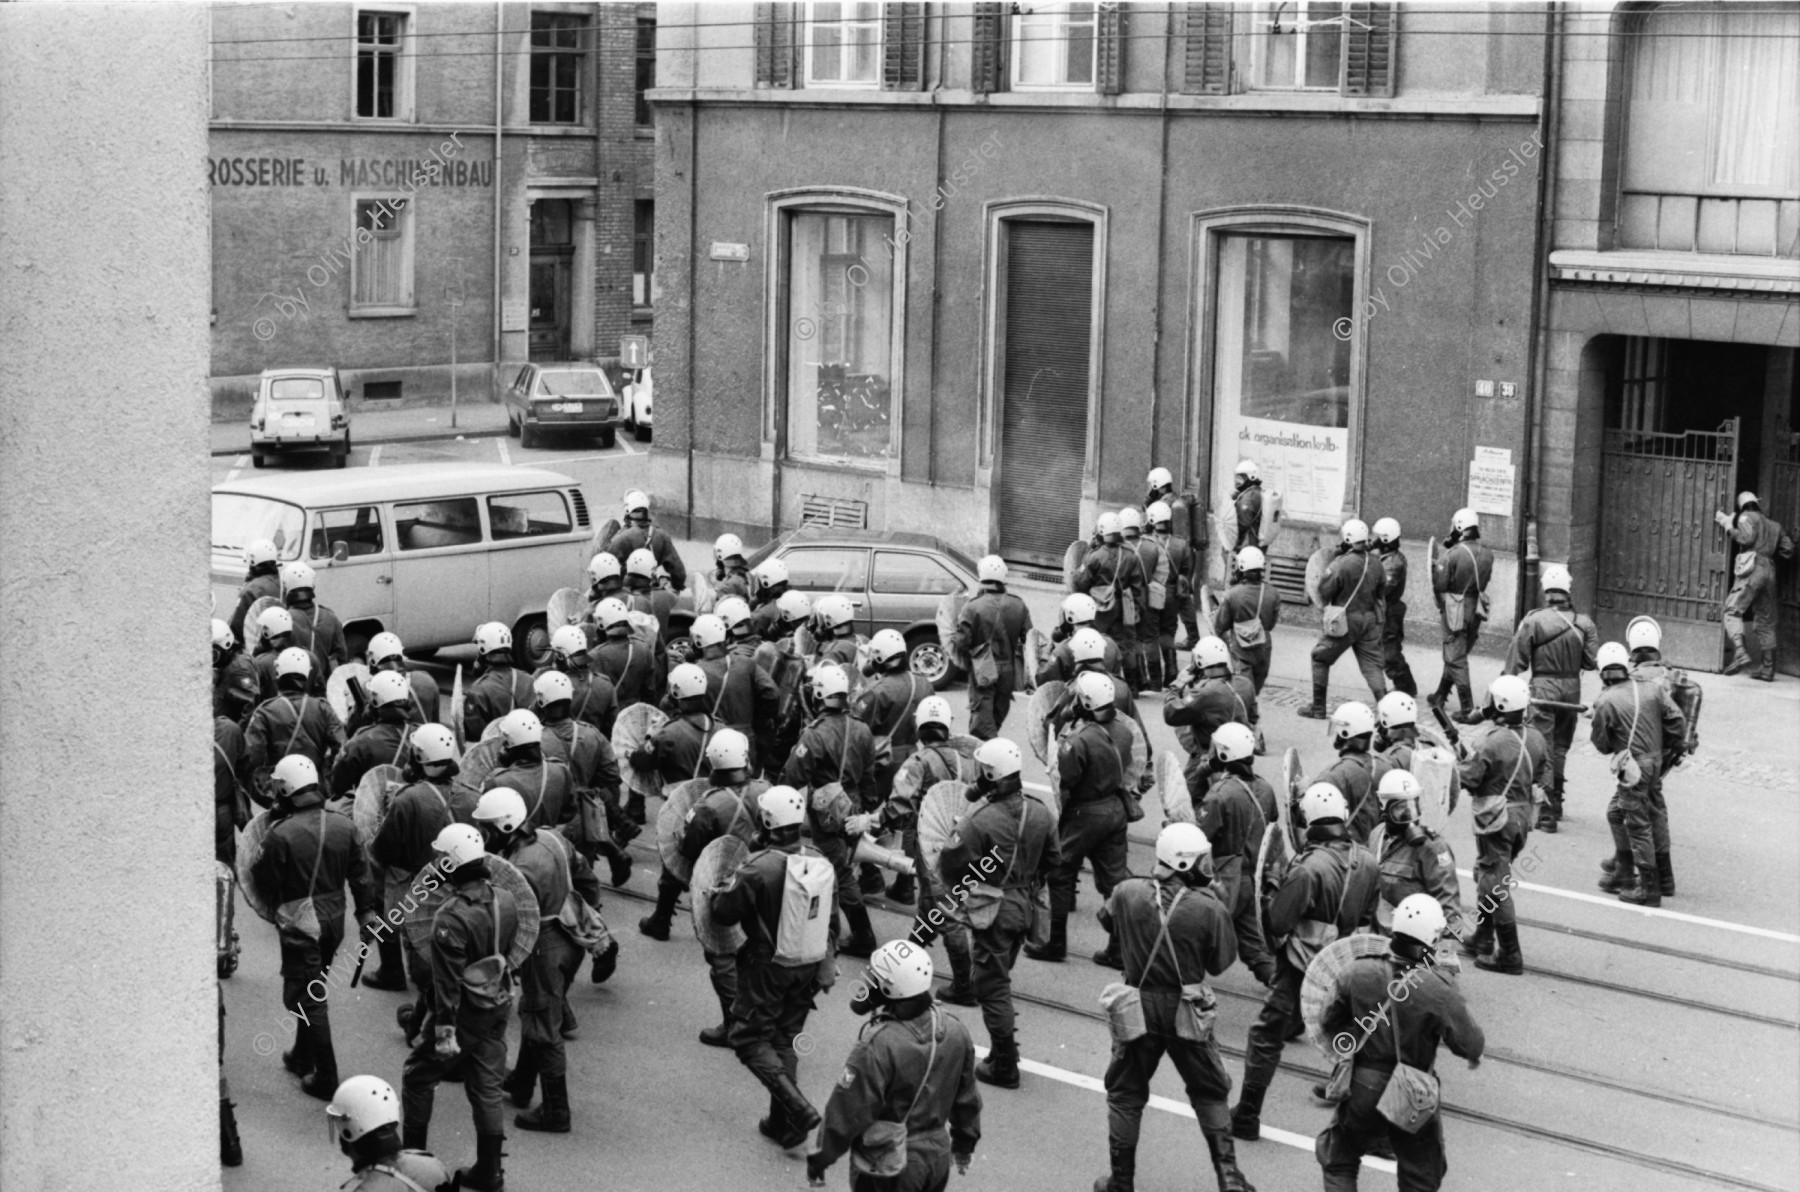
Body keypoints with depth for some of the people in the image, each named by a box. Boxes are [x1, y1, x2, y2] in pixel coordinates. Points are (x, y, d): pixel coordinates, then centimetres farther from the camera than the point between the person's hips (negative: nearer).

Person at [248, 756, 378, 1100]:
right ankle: (303, 1058, 38)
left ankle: (326, 1078, 4)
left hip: (299, 925, -6)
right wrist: (366, 911, 17)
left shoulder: (280, 835, -20)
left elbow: (267, 889, -10)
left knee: (308, 999, 2)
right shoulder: (344, 826, -3)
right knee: (313, 992, 23)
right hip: (334, 920, 6)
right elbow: (360, 875, 5)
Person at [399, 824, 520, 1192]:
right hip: (498, 1008, 6)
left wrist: (444, 1031, -19)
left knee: (418, 1076, 15)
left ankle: (413, 1153, 25)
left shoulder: (451, 917, -26)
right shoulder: (506, 901, -4)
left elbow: (448, 980, -23)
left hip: (464, 1012, -6)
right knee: (487, 1087, 14)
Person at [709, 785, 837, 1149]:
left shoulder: (760, 868, -23)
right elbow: (831, 921, 9)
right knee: (785, 1040, 19)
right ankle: (783, 1123, 21)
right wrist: (826, 962, 22)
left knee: (750, 1038, 5)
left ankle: (798, 1109, -10)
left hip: (768, 967, -6)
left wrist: (712, 896, 11)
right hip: (809, 966, 6)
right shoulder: (822, 865, -3)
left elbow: (724, 913, -12)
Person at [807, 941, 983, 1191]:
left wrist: (819, 1158, -8)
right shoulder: (954, 1032, -7)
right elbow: (966, 1098, 7)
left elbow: (847, 1112, -22)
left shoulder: (876, 1046, -28)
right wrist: (965, 1143, 23)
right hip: (938, 1156, 6)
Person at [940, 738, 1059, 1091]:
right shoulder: (1040, 814, -3)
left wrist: (963, 886, 4)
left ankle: (1004, 1066, 7)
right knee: (1000, 979, 22)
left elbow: (950, 866, -17)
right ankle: (1003, 1055, 28)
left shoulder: (979, 820, -24)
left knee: (992, 986, 3)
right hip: (1025, 907, 7)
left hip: (993, 911, -7)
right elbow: (1052, 859, 8)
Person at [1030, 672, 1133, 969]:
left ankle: (1056, 944, 19)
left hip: (1085, 814, -6)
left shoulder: (1078, 741, -24)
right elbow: (1123, 768, 5)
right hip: (1117, 808, 6)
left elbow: (1063, 785, -17)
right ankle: (1120, 949, 14)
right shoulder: (1122, 733, -4)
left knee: (1060, 877, 11)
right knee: (1114, 878, 12)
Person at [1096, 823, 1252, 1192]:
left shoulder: (1127, 894, -12)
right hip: (1188, 1013, -1)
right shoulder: (1210, 909, -19)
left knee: (1126, 1095, 17)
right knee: (1209, 1095, 18)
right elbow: (1221, 963, -5)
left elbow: (1107, 920, 10)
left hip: (1139, 1006, 1)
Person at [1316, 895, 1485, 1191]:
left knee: (1338, 1163, 24)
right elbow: (1469, 1044, -12)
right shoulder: (1438, 991, -22)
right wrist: (1474, 1055, 12)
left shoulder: (1358, 974, -14)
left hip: (1362, 1092, 1)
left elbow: (1329, 1024, -1)